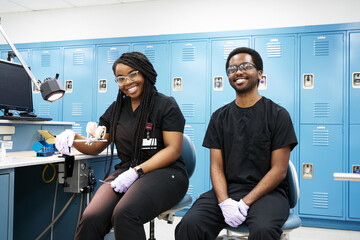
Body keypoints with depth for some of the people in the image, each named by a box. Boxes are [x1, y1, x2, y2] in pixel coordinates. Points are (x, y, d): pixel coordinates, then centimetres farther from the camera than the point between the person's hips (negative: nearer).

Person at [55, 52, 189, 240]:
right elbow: (95, 146, 21)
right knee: (91, 218, -26)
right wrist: (73, 138, -1)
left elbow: (173, 149, -6)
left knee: (125, 214, -34)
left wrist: (136, 171, -17)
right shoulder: (116, 109, 20)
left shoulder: (166, 105, 3)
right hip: (125, 171, 4)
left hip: (163, 172, -4)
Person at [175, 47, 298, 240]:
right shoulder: (219, 117, 12)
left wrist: (245, 203, -14)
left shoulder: (278, 115, 2)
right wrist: (224, 202, -13)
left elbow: (279, 170, -4)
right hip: (226, 190, 3)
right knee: (189, 224, -24)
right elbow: (216, 166, 6)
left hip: (266, 192, -2)